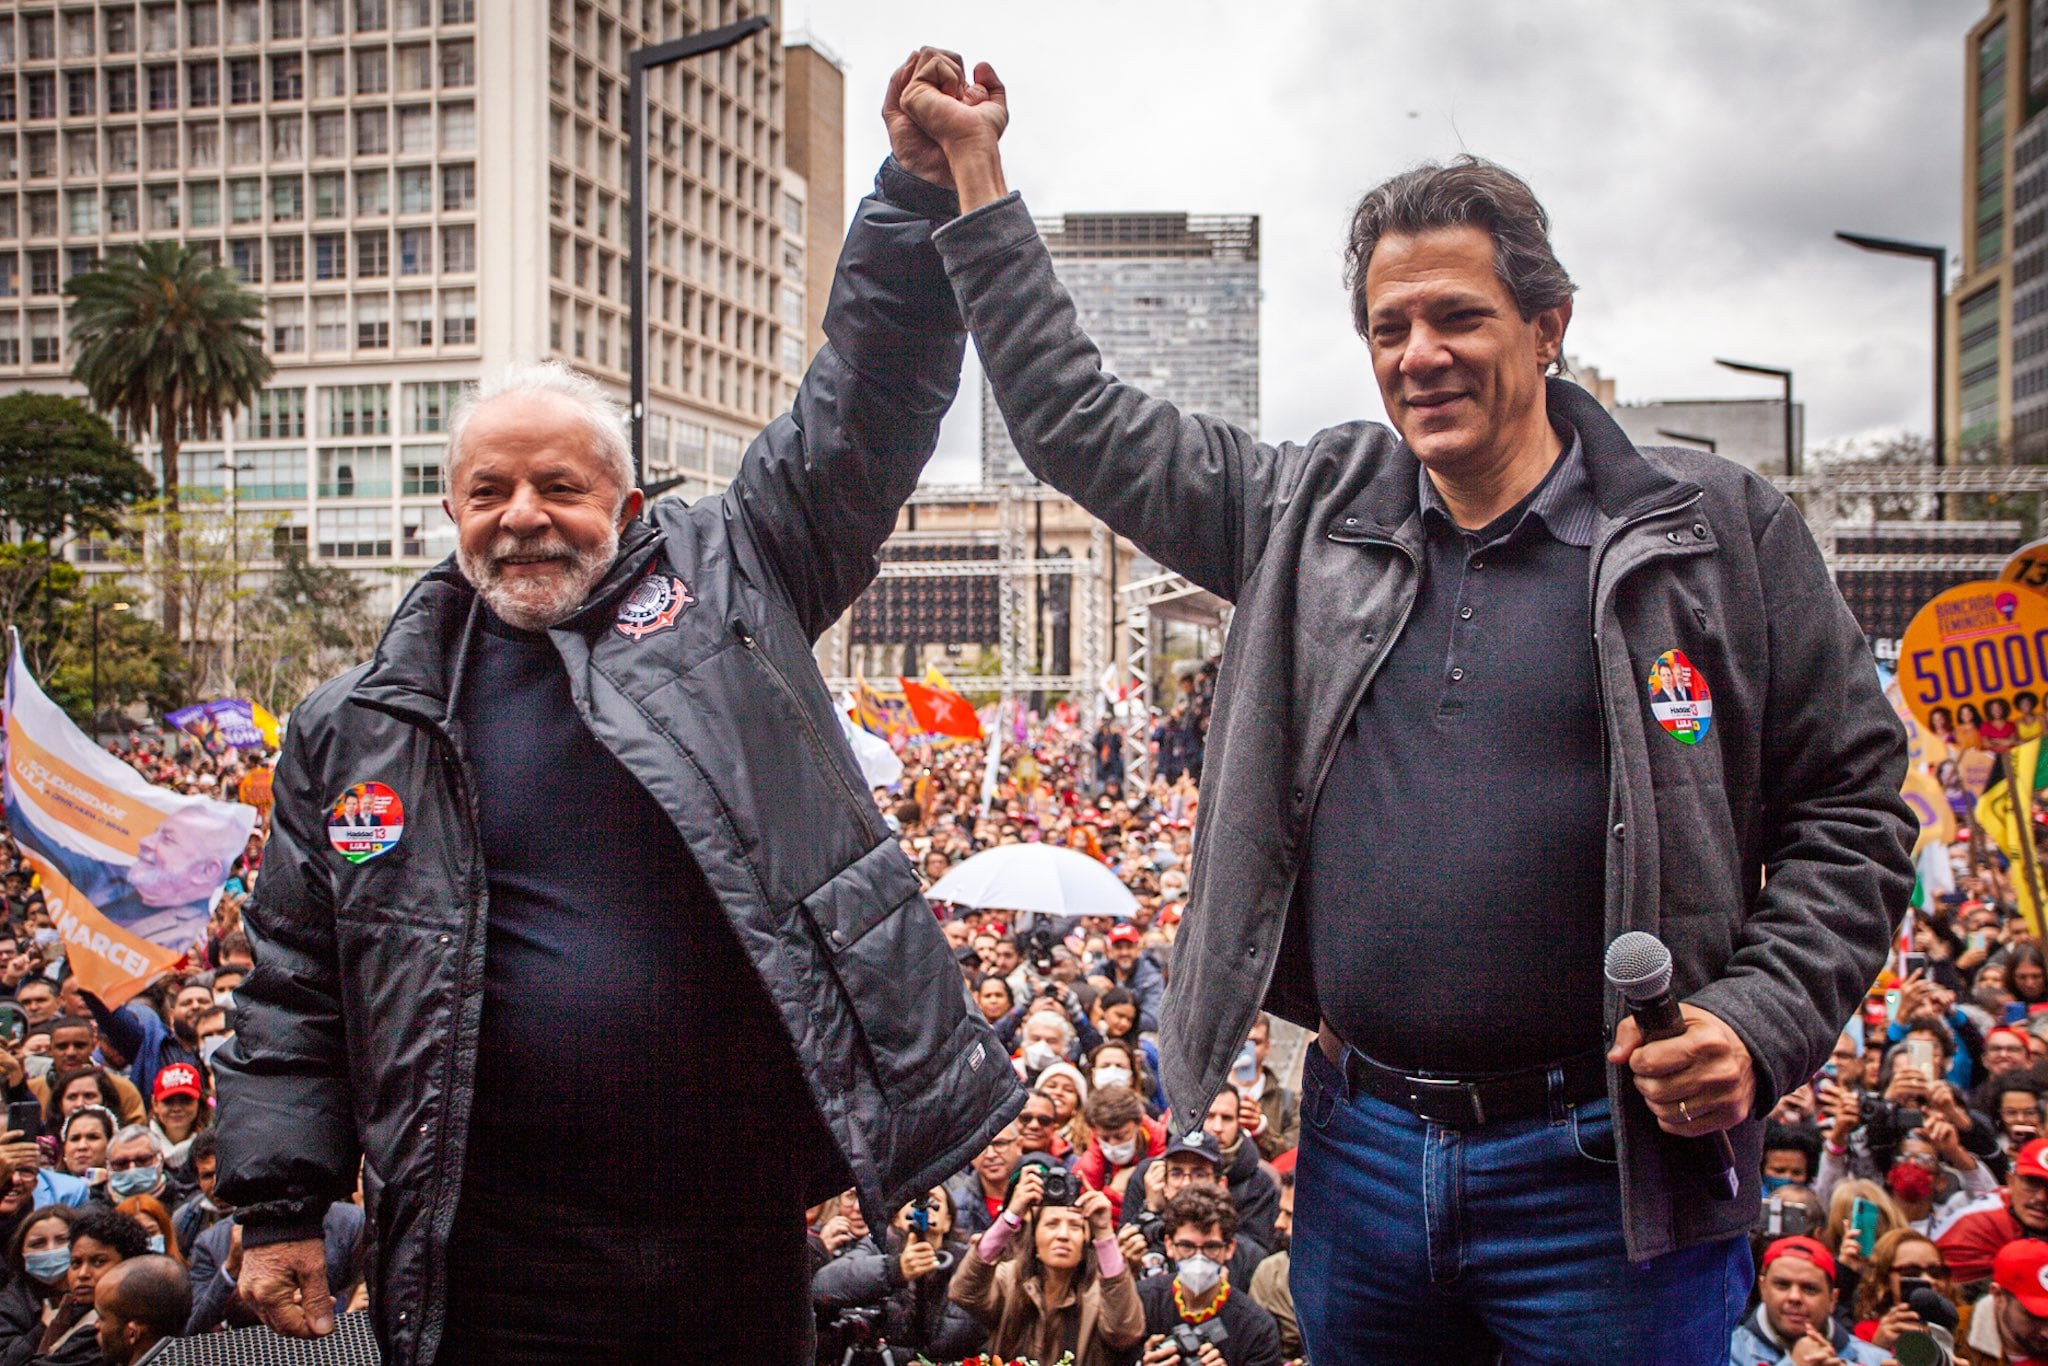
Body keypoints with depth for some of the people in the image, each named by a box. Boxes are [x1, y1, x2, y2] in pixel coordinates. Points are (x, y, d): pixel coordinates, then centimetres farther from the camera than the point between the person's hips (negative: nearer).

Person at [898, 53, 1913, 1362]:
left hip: (1605, 1173, -3)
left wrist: (1759, 1024, -12)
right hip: (1362, 1148, 4)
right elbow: (1079, 419, 11)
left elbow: (1853, 805, 1)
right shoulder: (1311, 510, 6)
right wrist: (975, 171, 13)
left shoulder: (1721, 531, -3)